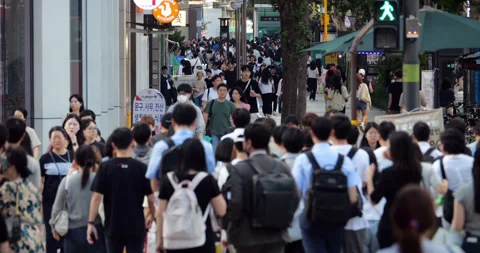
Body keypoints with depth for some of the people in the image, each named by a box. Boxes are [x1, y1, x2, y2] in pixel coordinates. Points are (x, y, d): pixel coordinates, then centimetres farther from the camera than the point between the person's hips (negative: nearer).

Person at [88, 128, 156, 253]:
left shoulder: (105, 167, -5)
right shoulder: (141, 168, -6)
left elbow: (97, 197, -8)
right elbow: (151, 198, -4)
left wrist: (91, 223, -4)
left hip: (113, 226, 1)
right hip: (136, 226, -1)